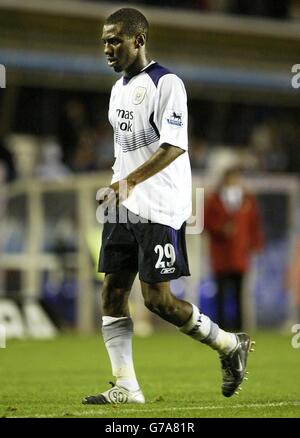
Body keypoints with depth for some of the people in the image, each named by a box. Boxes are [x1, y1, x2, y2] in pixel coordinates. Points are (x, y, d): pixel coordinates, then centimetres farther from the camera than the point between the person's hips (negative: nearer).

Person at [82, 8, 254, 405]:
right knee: (113, 293, 1)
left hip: (160, 209, -8)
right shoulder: (119, 89, 16)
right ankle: (126, 388, 4)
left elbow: (174, 146, -22)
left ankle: (230, 345, 13)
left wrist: (129, 182, -30)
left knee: (157, 298, -8)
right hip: (123, 209, 8)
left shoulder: (166, 84, -11)